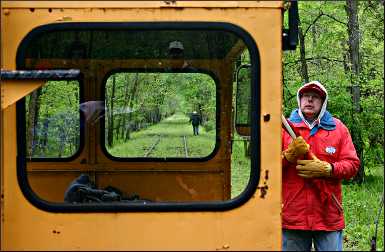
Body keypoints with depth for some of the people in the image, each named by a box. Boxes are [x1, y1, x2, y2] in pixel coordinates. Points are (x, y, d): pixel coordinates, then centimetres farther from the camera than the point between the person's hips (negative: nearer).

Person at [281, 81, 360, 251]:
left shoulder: (338, 128, 10)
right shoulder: (285, 128, 7)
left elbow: (352, 165, 4)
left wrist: (327, 169, -13)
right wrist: (289, 155, -15)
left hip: (328, 216, 0)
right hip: (292, 217, 0)